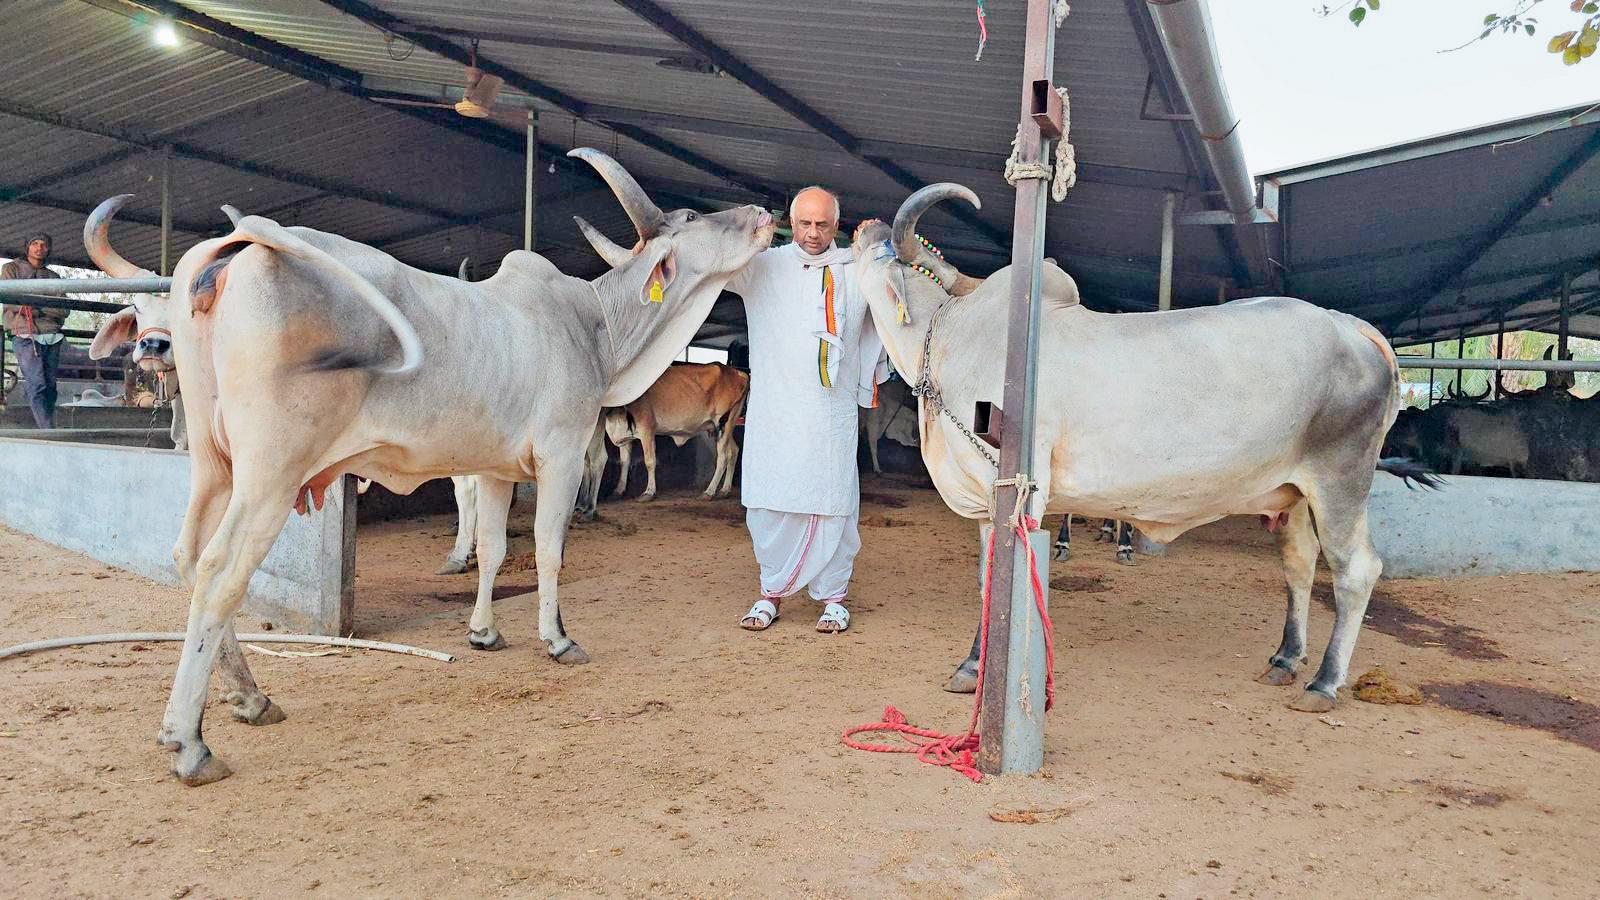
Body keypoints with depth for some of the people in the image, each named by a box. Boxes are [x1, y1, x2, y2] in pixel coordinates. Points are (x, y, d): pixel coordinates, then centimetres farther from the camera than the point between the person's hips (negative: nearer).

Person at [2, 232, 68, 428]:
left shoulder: (53, 277, 20)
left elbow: (64, 310, 6)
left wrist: (32, 306, -7)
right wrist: (49, 307, -3)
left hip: (52, 338, 4)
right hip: (26, 336, -4)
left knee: (50, 387, 2)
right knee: (37, 386, -13)